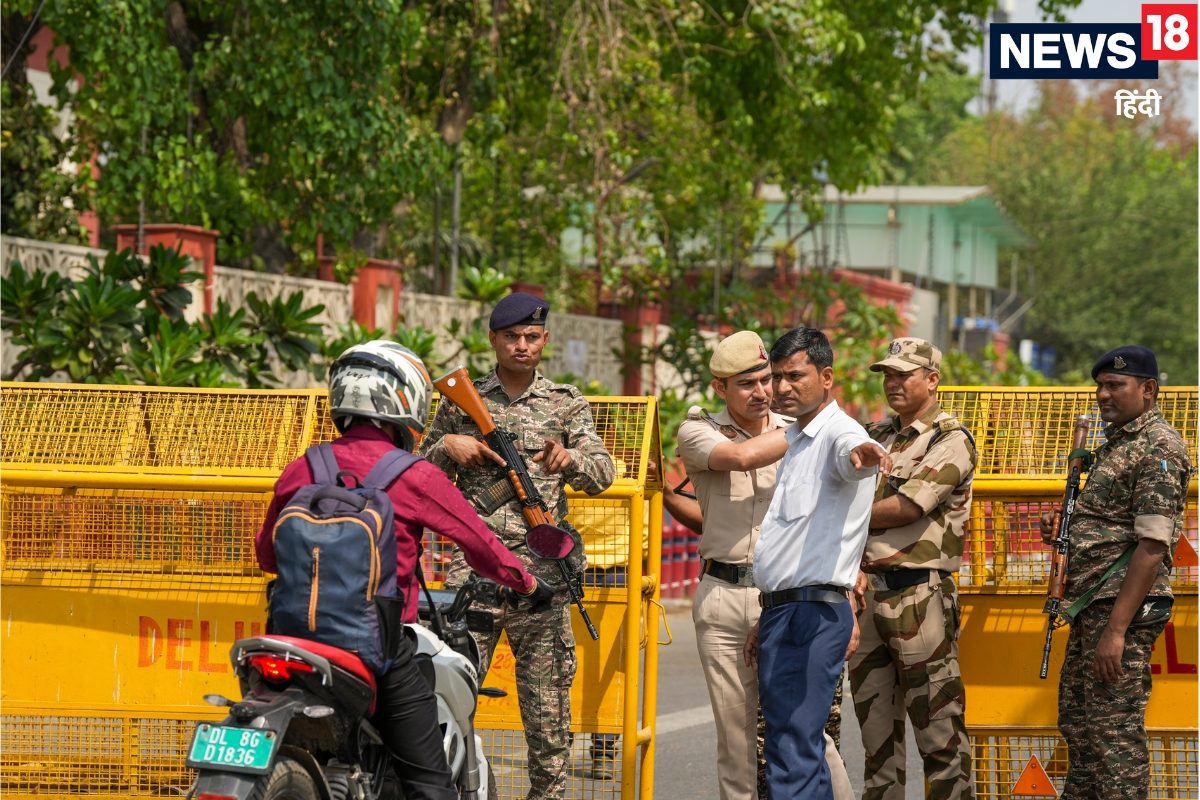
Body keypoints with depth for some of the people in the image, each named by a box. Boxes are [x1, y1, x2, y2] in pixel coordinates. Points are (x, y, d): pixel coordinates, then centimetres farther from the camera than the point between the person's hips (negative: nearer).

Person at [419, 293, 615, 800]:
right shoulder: (461, 401, 14)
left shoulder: (566, 404, 11)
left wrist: (570, 458, -22)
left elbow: (604, 474, 0)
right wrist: (446, 445, -2)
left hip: (542, 569, 0)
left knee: (548, 705, 2)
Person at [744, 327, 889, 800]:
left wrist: (863, 455, -61)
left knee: (794, 750, -15)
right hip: (782, 610, 10)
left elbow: (849, 452, -36)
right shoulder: (794, 441, 20)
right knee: (795, 748, 11)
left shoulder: (838, 433, -10)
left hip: (815, 613, -10)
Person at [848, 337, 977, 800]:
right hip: (865, 591, 7)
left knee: (938, 729, -6)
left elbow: (907, 507, -15)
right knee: (875, 724, 10)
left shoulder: (951, 440, -5)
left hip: (919, 593, -7)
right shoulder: (875, 437, 18)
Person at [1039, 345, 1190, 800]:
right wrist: (1065, 535, 8)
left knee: (1115, 734, -9)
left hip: (1124, 609, -10)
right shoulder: (1116, 442, 18)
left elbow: (1153, 545, -20)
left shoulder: (1159, 447, -12)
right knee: (1077, 726, 15)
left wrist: (1117, 628, -24)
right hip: (1091, 606, 10)